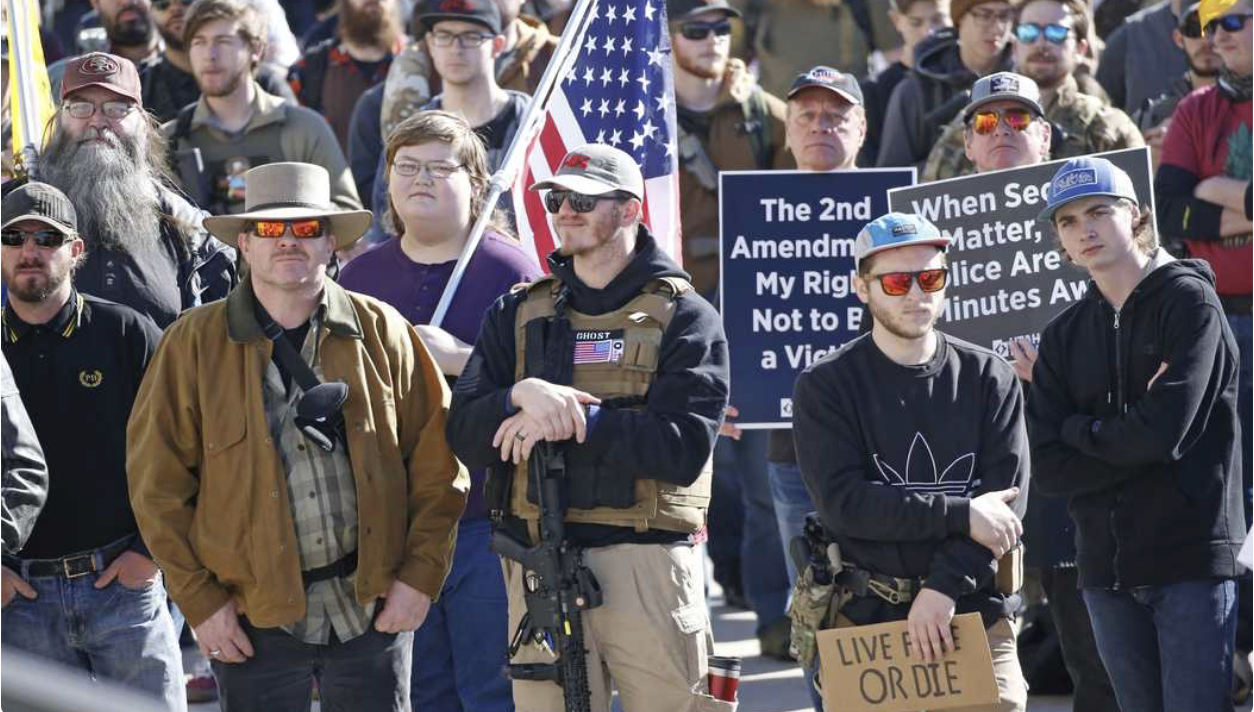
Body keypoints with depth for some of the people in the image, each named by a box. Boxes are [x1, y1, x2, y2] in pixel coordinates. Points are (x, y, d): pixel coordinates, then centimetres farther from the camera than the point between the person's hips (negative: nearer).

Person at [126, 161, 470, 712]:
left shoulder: (382, 332, 2)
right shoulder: (194, 344, -1)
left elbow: (437, 464, 4)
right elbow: (157, 484, -1)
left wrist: (421, 574, -3)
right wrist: (199, 599, -6)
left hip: (373, 603, 1)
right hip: (252, 615, -1)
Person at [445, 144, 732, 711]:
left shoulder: (684, 318, 5)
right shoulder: (517, 314, 17)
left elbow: (683, 446, -9)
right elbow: (465, 434, 4)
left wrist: (574, 423, -13)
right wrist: (521, 397, -16)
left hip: (648, 564, -3)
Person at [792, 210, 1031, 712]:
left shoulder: (989, 379, 8)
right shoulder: (825, 386, 3)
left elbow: (1007, 499, -3)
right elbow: (844, 502, -10)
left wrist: (945, 586, -16)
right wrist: (961, 514, -14)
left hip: (974, 613, 1)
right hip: (864, 618, -1)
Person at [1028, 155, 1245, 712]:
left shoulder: (1189, 301, -3)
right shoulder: (1064, 336, 13)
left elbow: (1165, 431, -15)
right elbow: (1049, 468, 3)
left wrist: (1082, 431, 0)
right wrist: (1130, 441, -9)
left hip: (1193, 556, -6)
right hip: (1107, 567, 6)